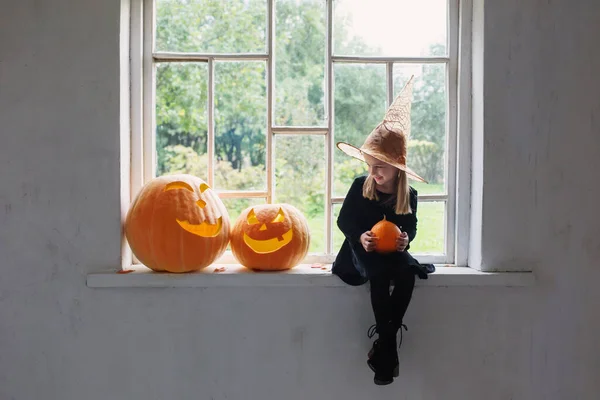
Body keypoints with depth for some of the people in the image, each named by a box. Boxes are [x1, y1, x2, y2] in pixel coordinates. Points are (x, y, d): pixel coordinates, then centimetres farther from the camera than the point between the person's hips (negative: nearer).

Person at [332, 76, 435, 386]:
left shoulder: (409, 195, -3)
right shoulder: (360, 186, -7)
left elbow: (411, 226, 10)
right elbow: (344, 220, 0)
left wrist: (406, 239, -13)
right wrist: (360, 237, -18)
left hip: (393, 251, 2)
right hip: (363, 249, -2)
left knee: (407, 272, -31)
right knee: (379, 275, -34)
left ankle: (384, 342, -23)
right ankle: (389, 347, -26)